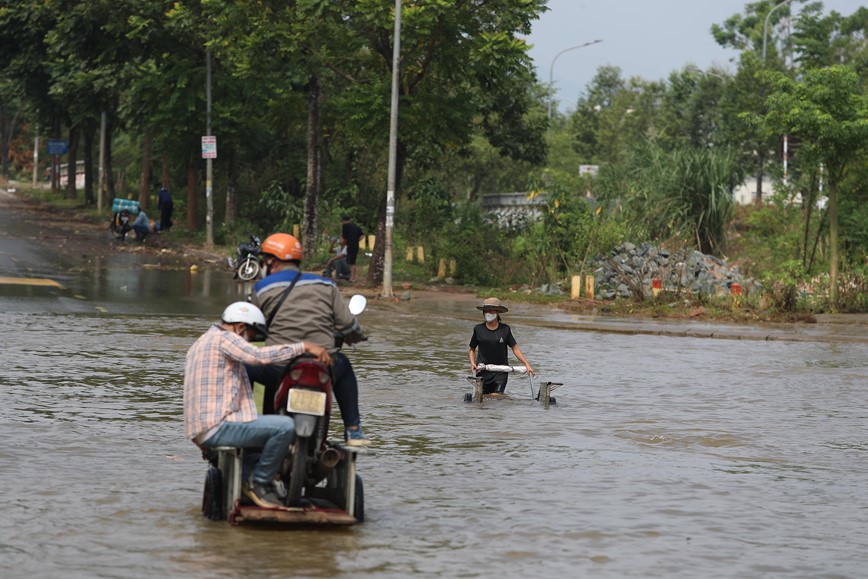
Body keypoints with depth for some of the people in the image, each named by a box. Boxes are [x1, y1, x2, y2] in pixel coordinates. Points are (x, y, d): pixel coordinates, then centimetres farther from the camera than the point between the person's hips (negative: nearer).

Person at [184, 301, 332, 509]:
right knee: (285, 426, -21)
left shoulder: (202, 342, 25)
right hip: (217, 426, -11)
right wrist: (304, 346, -21)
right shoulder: (224, 338, -8)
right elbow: (260, 355, -24)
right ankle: (259, 482, -8)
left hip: (201, 430, 11)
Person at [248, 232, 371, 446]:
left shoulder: (262, 288, 4)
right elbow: (347, 324, 8)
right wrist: (358, 333, 31)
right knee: (343, 364, 36)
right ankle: (353, 430, 31)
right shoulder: (325, 285, 10)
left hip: (278, 370, -3)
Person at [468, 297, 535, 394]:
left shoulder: (505, 329, 2)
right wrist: (472, 362, -5)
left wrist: (527, 364, -4)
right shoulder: (478, 329, 3)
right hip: (483, 371, 1)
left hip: (501, 372, -1)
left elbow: (515, 348, 4)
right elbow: (472, 349, 12)